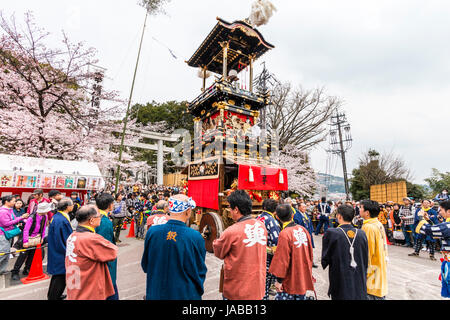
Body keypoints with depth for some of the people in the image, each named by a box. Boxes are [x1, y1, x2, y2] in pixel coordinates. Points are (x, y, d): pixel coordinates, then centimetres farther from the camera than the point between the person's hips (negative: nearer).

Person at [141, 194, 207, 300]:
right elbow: (200, 271, -8)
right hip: (185, 294, -2)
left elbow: (145, 266, 0)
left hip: (156, 293, 2)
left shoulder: (152, 232, -15)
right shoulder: (196, 237, -23)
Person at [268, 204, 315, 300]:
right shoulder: (303, 229, -2)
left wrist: (279, 280, -9)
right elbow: (310, 253, 8)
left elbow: (282, 259, -18)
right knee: (301, 297, 19)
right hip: (304, 279, 7)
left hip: (290, 281, -7)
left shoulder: (284, 234, -22)